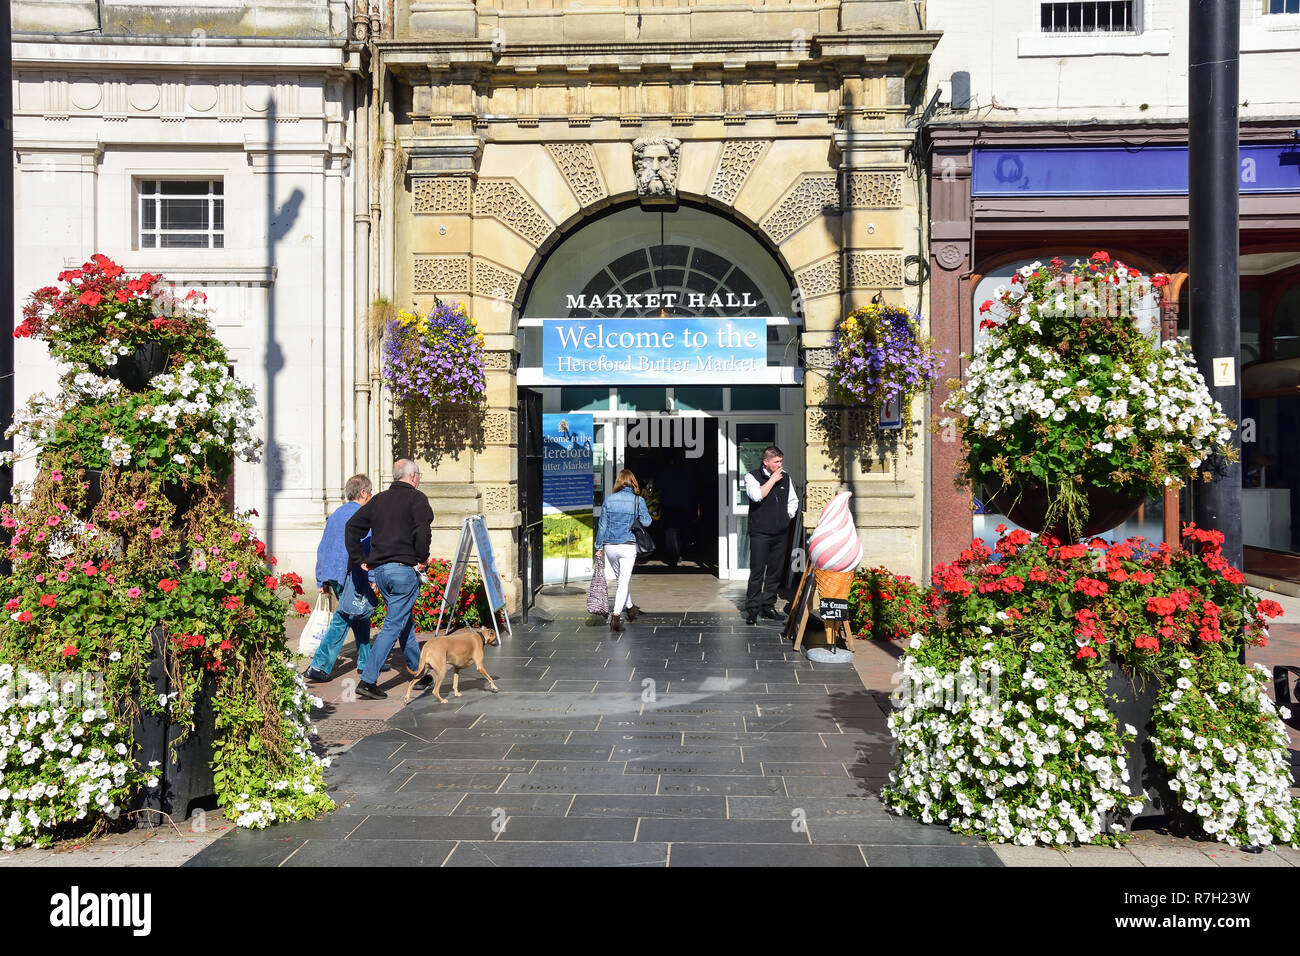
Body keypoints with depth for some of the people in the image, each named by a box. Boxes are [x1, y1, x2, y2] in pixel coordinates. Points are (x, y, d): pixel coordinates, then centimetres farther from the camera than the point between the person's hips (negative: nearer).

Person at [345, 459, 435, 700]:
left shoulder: (378, 499, 14)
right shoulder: (416, 498, -6)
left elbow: (352, 525, 11)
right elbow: (423, 530, -22)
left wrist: (358, 559, 12)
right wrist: (422, 559, -11)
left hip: (379, 570, 7)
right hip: (404, 570, -7)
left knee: (406, 622, 19)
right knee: (393, 626, -4)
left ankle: (418, 673, 29)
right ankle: (367, 681, -8)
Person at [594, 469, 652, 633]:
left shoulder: (609, 499, 0)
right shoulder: (638, 500, -6)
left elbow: (602, 524, 2)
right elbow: (646, 522, -5)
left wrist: (599, 547, 9)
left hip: (610, 546, 3)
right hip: (628, 546, -3)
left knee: (621, 577, 22)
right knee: (624, 581, 2)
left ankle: (630, 608, 39)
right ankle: (615, 616, -8)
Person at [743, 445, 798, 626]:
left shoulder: (785, 477, 13)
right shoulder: (752, 477, -2)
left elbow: (793, 500, 26)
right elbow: (757, 495, -21)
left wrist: (788, 515, 9)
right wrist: (773, 479, -13)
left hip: (780, 533, 5)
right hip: (760, 532, -5)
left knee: (775, 572, 8)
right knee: (757, 572, -6)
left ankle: (768, 606, 18)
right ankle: (752, 609, 0)